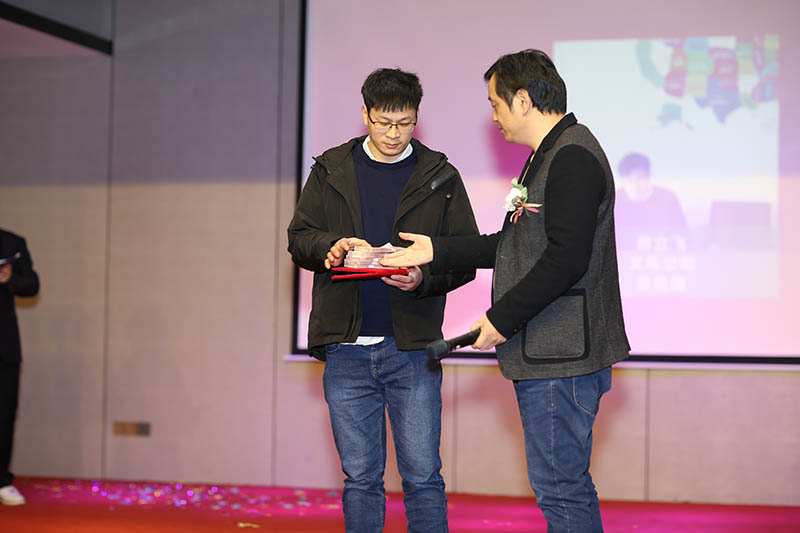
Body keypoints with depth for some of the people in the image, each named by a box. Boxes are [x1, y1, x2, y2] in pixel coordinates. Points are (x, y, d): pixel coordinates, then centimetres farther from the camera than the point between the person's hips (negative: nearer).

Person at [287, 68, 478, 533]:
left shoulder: (440, 177, 4)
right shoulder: (332, 171, 9)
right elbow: (298, 239, 9)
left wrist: (424, 278, -17)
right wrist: (331, 246, -14)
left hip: (412, 348, -1)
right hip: (346, 349, 2)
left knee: (423, 477, 0)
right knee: (360, 477, 9)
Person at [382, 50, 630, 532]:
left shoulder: (572, 157, -15)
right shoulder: (552, 155, 19)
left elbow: (565, 258, -23)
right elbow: (516, 246, 23)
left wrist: (502, 319, -17)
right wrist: (438, 252, 20)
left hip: (561, 357, -11)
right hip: (550, 353, 11)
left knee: (558, 488, -7)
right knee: (570, 488, 14)